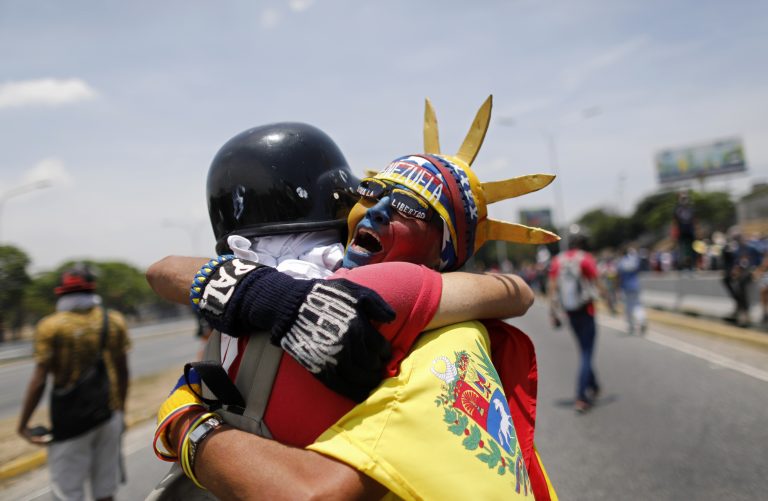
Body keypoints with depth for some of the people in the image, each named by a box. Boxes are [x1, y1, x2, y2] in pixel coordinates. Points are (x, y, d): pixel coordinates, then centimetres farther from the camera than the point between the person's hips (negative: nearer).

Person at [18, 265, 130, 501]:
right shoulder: (114, 321, 0)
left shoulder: (51, 326, -9)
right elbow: (122, 373, 3)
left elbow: (39, 380, -13)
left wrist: (23, 424, -3)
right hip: (109, 415, 3)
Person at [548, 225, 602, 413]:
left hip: (569, 313, 5)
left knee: (584, 350, 21)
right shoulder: (586, 259, -11)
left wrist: (553, 313, 6)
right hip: (586, 312, -5)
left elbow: (552, 288, 0)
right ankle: (581, 398, -3)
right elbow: (598, 286, -8)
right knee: (586, 354, 0)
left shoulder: (557, 261, 2)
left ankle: (593, 387, 34)